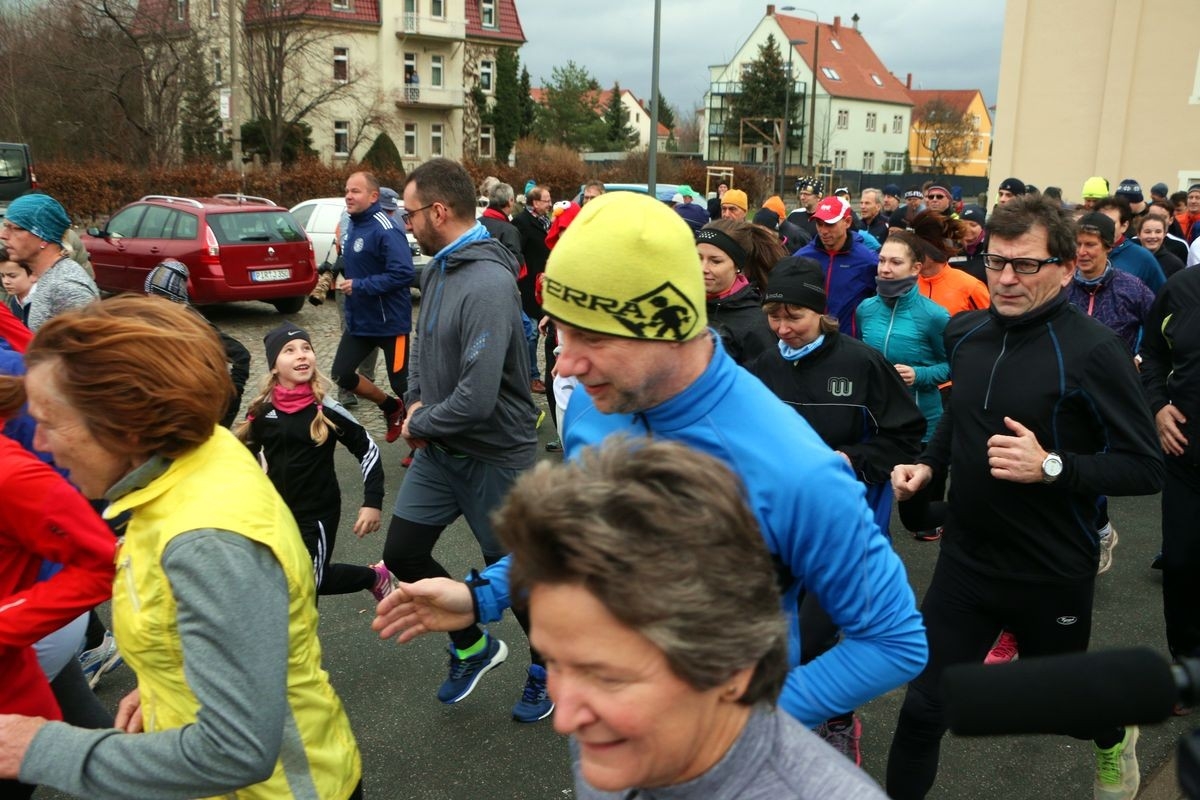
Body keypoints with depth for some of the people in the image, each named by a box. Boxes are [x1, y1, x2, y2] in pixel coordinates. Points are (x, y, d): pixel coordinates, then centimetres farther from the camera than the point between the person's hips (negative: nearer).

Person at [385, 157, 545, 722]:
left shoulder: (488, 283, -26)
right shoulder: (436, 268, 3)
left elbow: (476, 398, -31)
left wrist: (421, 424, -14)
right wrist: (416, 400, 0)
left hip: (494, 453, -8)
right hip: (439, 448, 8)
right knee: (402, 554, 10)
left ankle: (546, 667, 36)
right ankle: (474, 645, 33)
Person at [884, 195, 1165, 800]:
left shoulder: (1093, 351, -19)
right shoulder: (965, 334, -1)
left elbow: (1146, 469, -17)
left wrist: (1051, 467, -30)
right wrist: (928, 464, 2)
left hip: (1052, 573, -3)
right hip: (964, 560, 4)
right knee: (923, 708, 4)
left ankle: (1115, 736, 58)